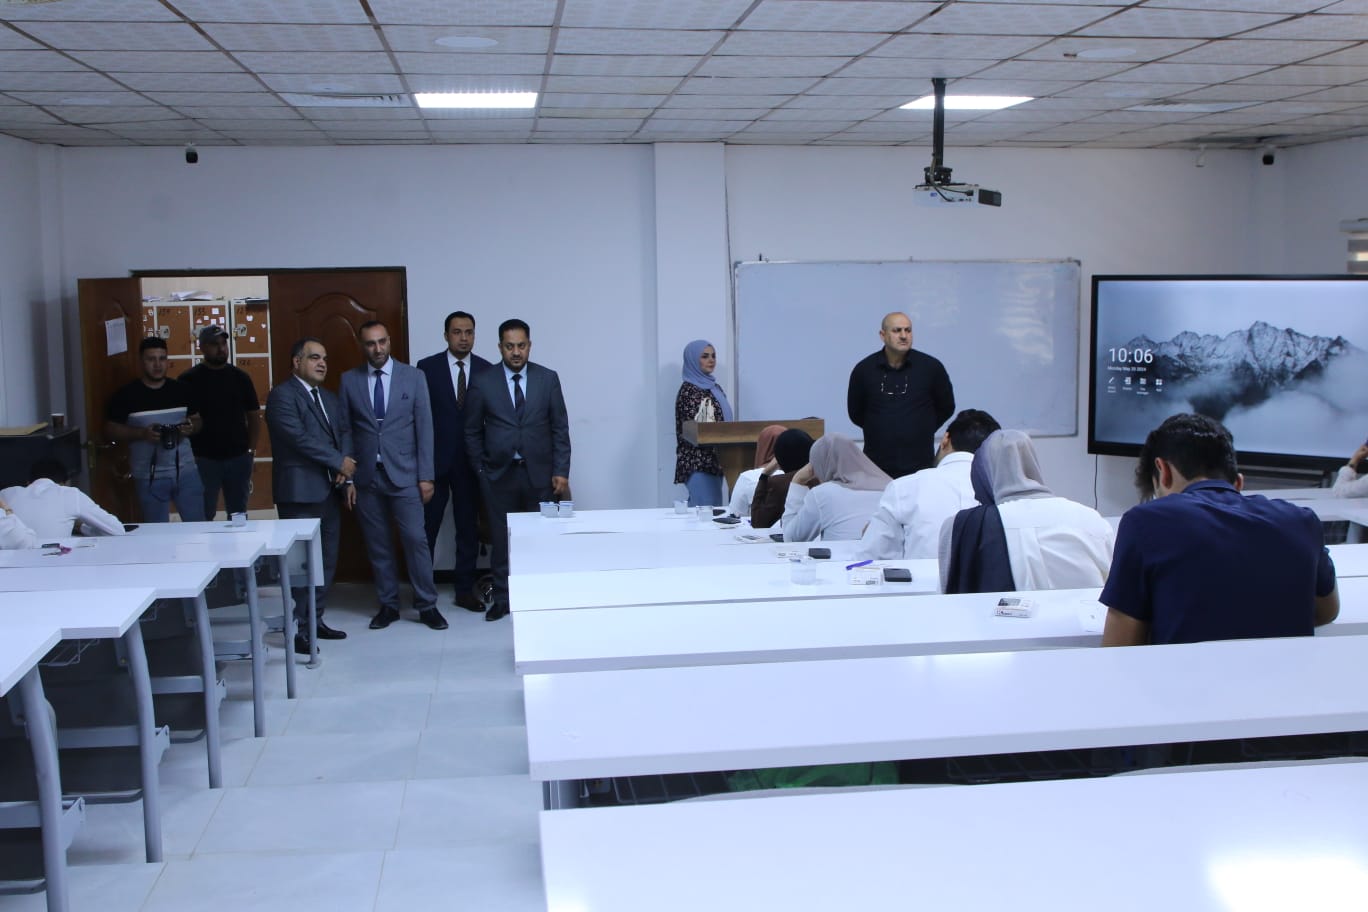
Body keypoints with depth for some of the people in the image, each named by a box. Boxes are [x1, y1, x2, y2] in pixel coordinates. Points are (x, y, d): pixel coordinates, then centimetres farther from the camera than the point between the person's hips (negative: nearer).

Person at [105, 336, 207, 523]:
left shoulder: (181, 390, 5)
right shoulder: (126, 394, -4)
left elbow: (197, 420, 13)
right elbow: (111, 428, -2)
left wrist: (191, 427, -11)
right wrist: (142, 433, -18)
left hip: (185, 471, 2)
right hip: (149, 476, -2)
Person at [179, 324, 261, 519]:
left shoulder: (239, 377, 6)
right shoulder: (188, 380, -1)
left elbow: (254, 415, 10)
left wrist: (252, 448, 1)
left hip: (238, 457, 3)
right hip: (203, 459, -2)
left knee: (239, 514, 10)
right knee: (203, 517, 1)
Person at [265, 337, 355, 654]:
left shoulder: (329, 398, 19)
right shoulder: (282, 395, -8)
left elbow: (344, 432, 13)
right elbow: (299, 438, -18)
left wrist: (344, 468, -7)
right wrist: (339, 462, -12)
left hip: (329, 490, 8)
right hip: (300, 492, -8)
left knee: (327, 559, 10)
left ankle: (316, 620, 20)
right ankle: (299, 629, 2)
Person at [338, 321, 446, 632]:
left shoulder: (413, 377, 1)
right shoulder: (349, 380, 4)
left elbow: (424, 428, 0)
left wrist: (426, 476, -4)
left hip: (404, 475, -2)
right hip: (366, 476, 2)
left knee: (415, 539, -5)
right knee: (378, 544, 7)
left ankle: (427, 605, 7)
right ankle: (388, 604, 19)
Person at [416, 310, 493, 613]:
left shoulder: (486, 370, 3)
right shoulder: (427, 367, -2)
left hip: (470, 461, 2)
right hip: (435, 460, -2)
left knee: (468, 528, 8)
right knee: (427, 526, 4)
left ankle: (465, 590, 18)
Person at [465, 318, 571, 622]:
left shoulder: (548, 379, 2)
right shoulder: (482, 382, 1)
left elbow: (560, 428, 3)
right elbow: (472, 432, 7)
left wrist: (561, 471, -3)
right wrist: (481, 469, 3)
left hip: (540, 473, 0)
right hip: (499, 474, 0)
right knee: (502, 539, 5)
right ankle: (502, 599, 17)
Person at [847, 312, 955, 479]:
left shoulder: (931, 367, -2)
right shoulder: (863, 369, 0)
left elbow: (946, 408, 12)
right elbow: (855, 413, 13)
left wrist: (922, 430, 11)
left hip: (920, 467, 0)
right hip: (876, 467, 0)